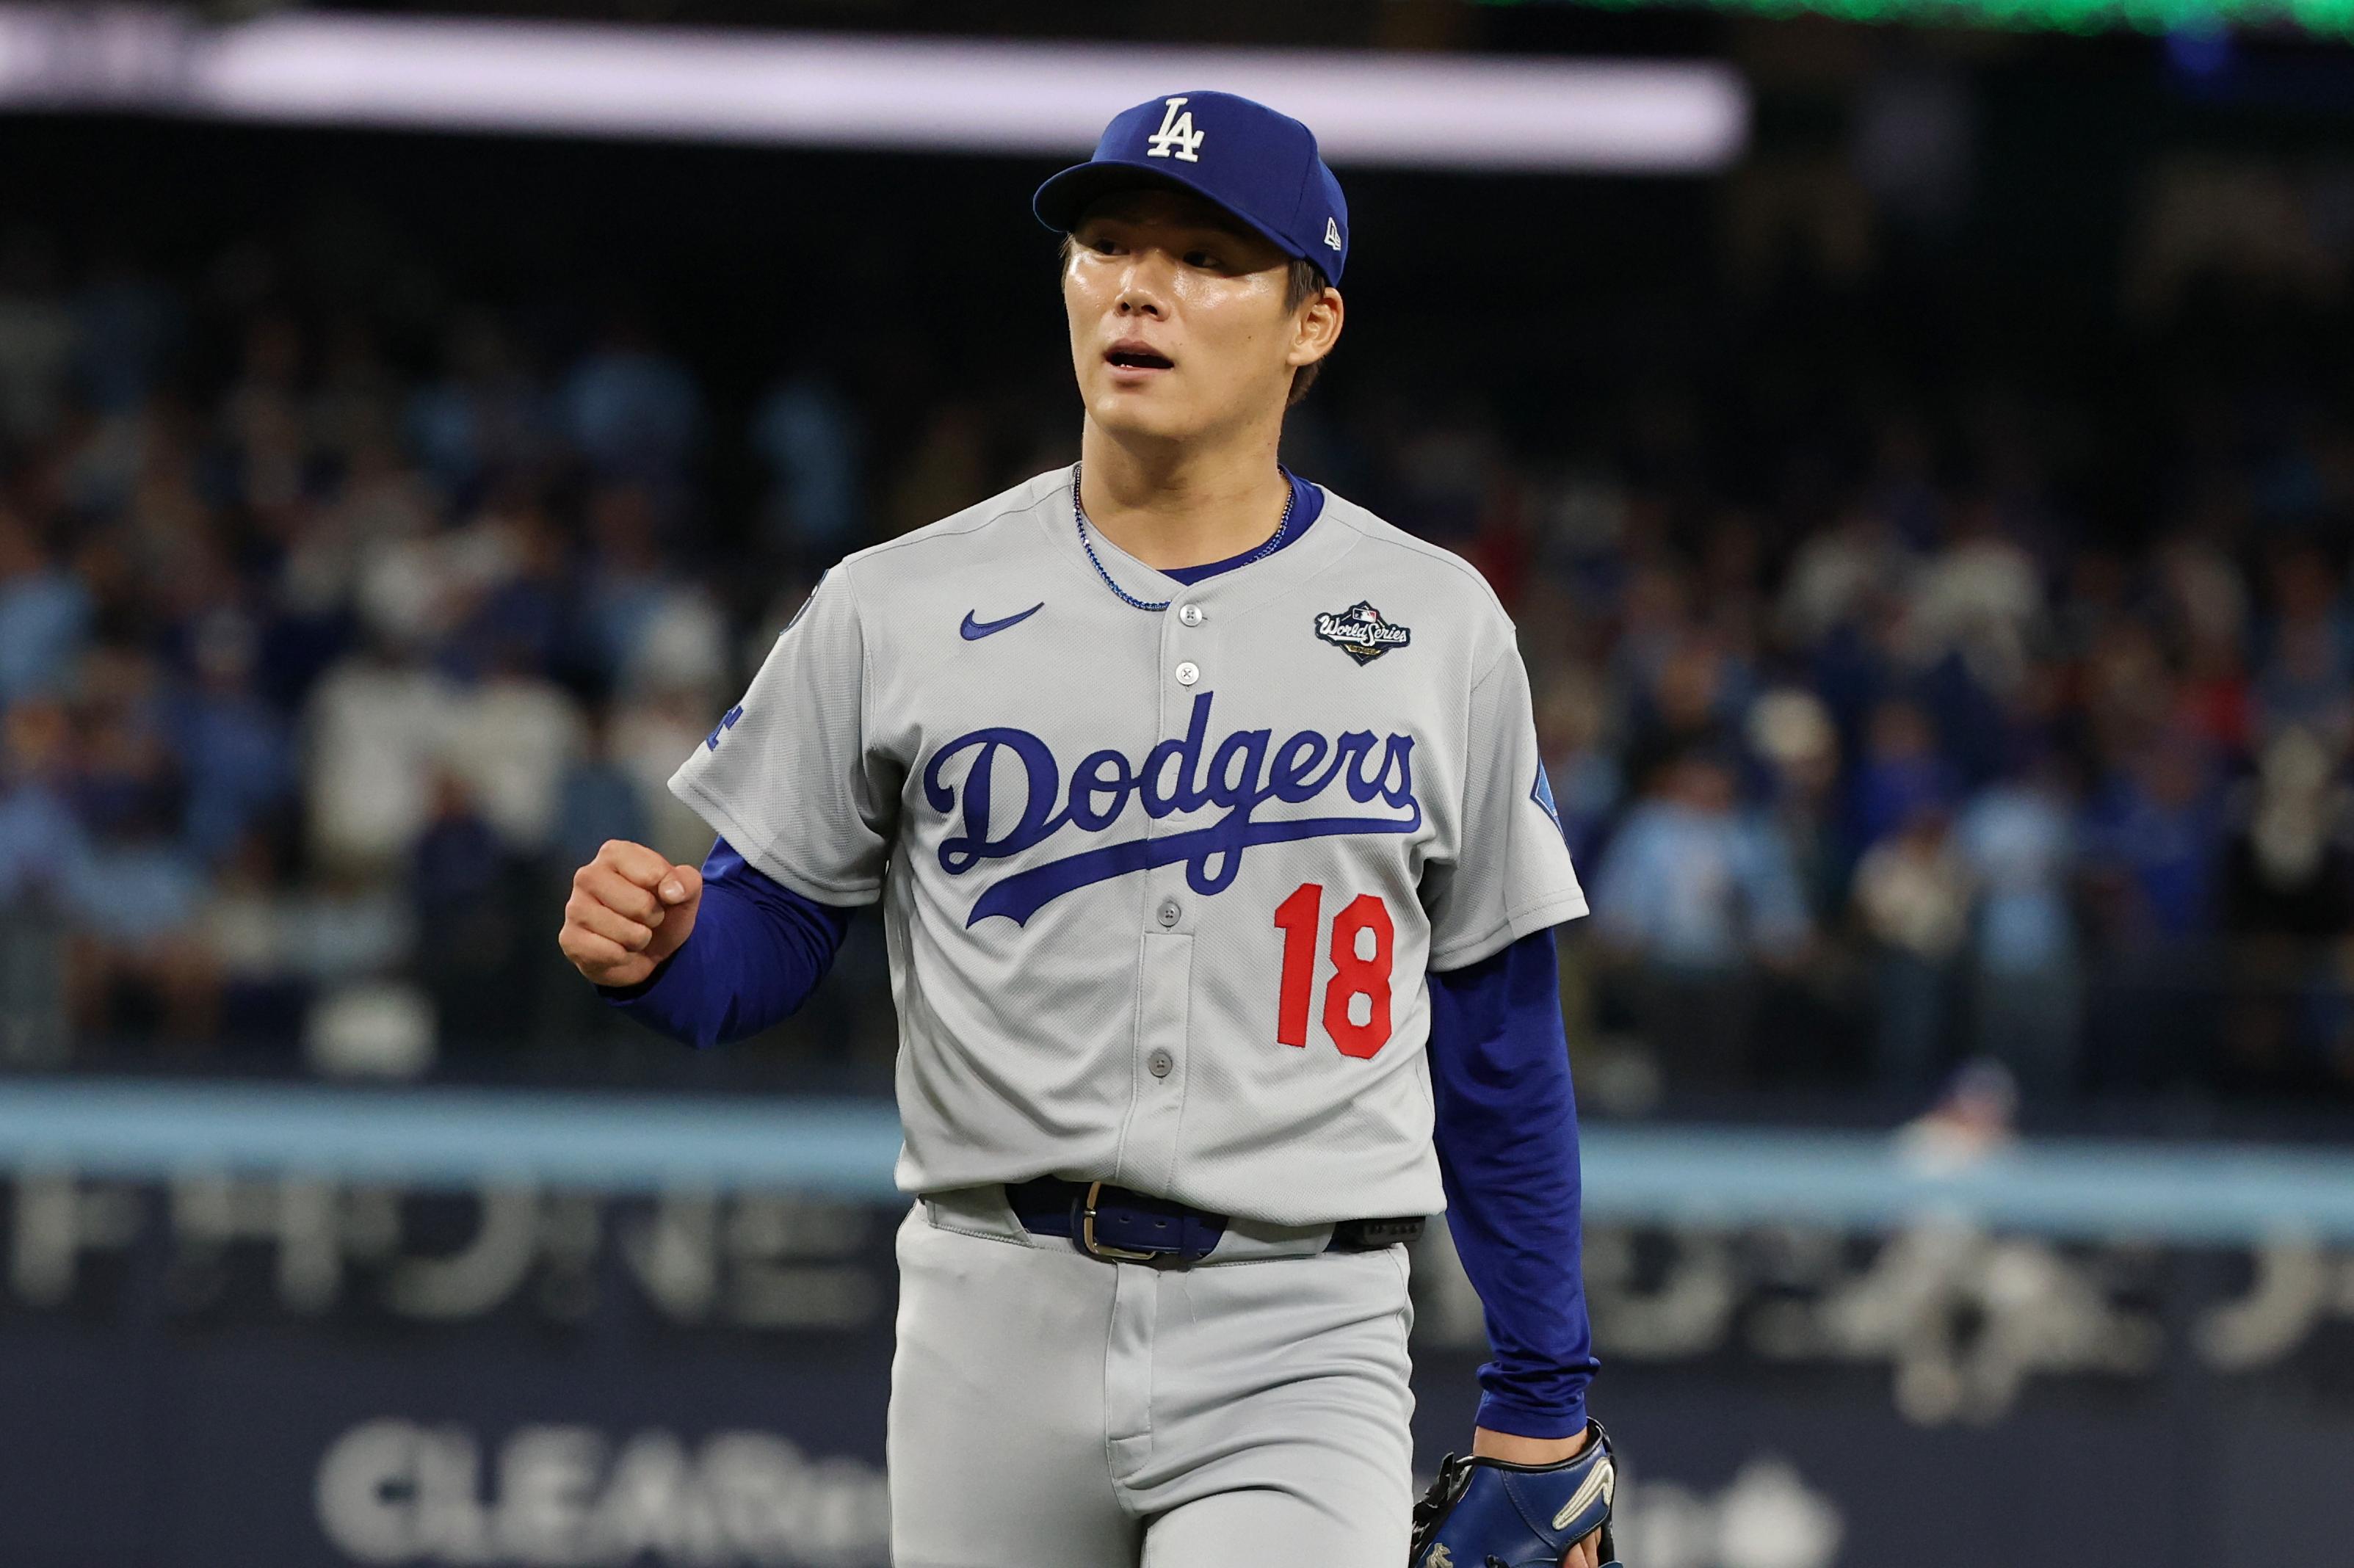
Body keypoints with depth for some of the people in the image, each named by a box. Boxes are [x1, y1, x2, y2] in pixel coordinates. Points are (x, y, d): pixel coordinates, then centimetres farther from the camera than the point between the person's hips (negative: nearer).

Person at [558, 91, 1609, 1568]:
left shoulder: (1439, 627, 6)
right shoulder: (898, 611, 5)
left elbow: (1498, 1041, 10)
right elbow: (772, 931, 9)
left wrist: (1544, 1400, 9)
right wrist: (659, 946, -15)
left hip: (1298, 1343, -1)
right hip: (995, 1321, 2)